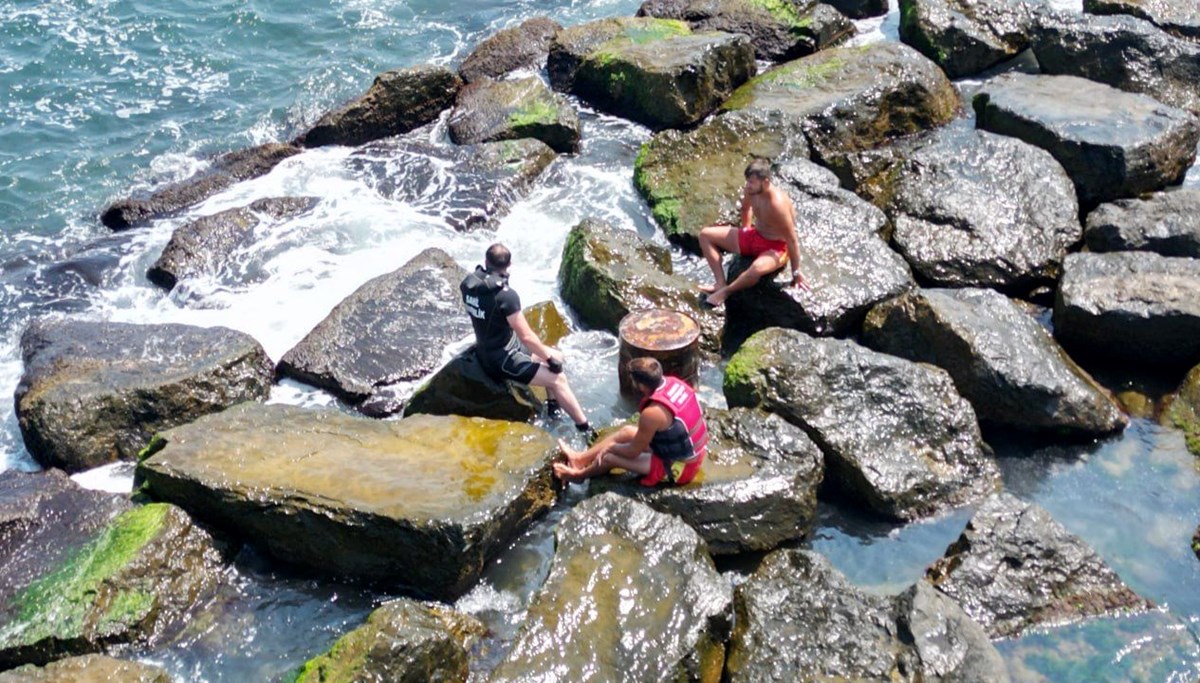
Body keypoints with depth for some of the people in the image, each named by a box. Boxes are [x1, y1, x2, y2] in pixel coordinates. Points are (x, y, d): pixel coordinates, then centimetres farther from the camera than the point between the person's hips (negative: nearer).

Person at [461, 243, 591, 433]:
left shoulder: (470, 284, -4)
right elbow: (527, 336, -23)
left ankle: (554, 408, 25)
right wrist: (550, 358, -7)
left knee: (555, 355, 18)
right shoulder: (506, 295, -28)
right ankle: (586, 430, -6)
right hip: (501, 359, -9)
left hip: (487, 349, 9)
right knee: (557, 378, -10)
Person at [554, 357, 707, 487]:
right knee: (627, 431, 18)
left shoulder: (652, 412, -31)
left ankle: (579, 474, 31)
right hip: (695, 452, 8)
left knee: (610, 456, 2)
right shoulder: (672, 382, -7)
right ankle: (581, 457, 31)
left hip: (680, 468, -8)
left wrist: (611, 446, 3)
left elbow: (633, 452, -15)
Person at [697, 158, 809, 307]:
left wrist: (796, 273, -18)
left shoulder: (777, 204, -33)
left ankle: (725, 291, -16)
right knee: (706, 235, 0)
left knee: (757, 268, -43)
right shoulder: (750, 190, -12)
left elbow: (792, 240, -25)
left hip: (776, 248, -8)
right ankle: (721, 282, -8)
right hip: (754, 236, 8)